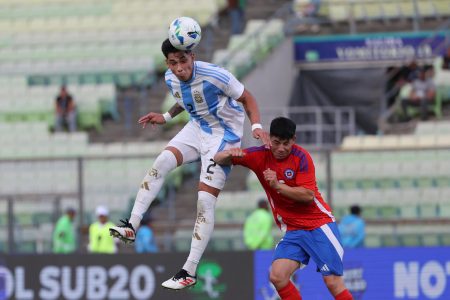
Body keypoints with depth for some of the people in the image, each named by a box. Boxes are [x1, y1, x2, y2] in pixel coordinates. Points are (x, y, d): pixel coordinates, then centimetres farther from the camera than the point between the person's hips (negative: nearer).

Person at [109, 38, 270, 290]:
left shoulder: (214, 76, -27)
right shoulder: (171, 78, -6)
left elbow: (247, 98, -15)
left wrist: (256, 126, -29)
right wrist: (166, 117, 5)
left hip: (224, 135, -6)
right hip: (197, 128, 6)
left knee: (205, 201, -11)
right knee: (162, 162, -18)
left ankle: (189, 272, -8)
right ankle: (132, 226, -19)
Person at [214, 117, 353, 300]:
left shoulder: (301, 157, -12)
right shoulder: (260, 156, -1)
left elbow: (308, 196, -18)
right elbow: (218, 159, 1)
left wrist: (277, 185, -27)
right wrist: (229, 154, -22)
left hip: (319, 224, -4)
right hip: (292, 230, 4)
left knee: (333, 282, -13)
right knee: (277, 276, -16)